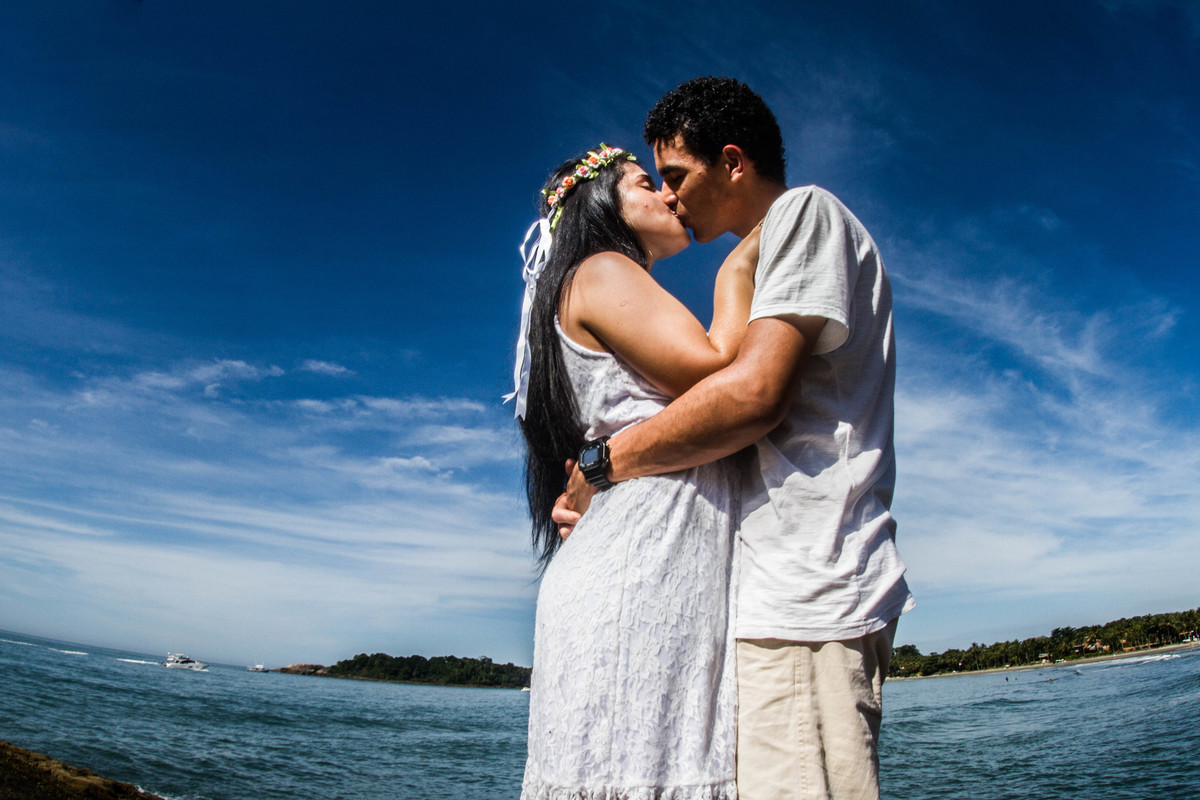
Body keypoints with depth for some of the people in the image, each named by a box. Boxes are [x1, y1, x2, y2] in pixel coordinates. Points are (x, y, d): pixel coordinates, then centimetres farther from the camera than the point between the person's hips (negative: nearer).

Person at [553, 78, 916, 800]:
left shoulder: (806, 211, 0)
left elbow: (754, 393, -17)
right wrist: (597, 493, 13)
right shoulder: (760, 261, 28)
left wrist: (601, 463, -6)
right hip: (790, 595, 10)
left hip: (805, 591, -10)